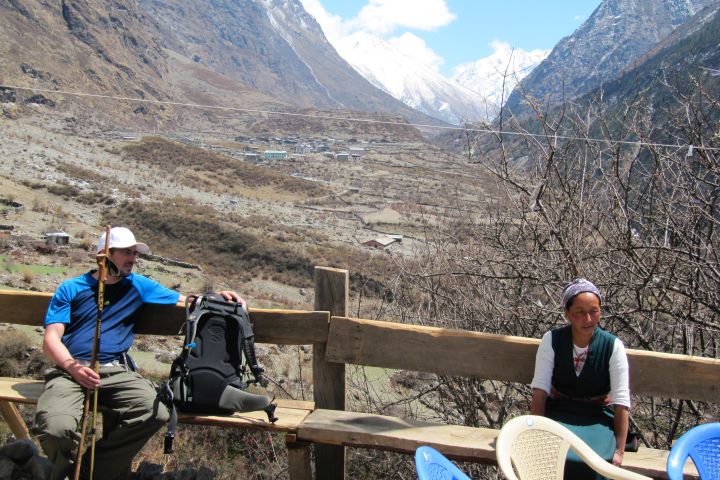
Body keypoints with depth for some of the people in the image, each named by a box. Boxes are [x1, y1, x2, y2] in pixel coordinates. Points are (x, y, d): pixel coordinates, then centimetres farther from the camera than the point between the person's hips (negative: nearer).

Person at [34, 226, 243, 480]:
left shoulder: (139, 285, 19)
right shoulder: (71, 288, 12)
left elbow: (183, 300, 28)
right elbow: (51, 339, 3)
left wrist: (216, 297, 9)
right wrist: (73, 366, -16)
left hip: (116, 371, 3)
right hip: (70, 370, -2)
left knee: (156, 413, -29)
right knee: (56, 428, -34)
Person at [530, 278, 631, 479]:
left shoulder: (613, 346, -9)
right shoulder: (551, 340, -8)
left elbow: (622, 401, -10)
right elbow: (540, 390, -11)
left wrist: (619, 450, -15)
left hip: (597, 418, 0)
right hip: (558, 414, 0)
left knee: (591, 463, -29)